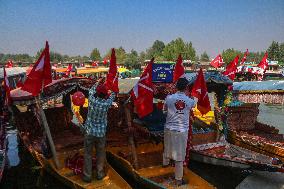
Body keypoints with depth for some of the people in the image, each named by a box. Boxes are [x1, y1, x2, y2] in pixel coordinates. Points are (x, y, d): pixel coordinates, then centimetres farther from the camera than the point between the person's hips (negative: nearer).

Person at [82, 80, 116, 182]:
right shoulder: (106, 104, -14)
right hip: (101, 133, 0)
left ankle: (87, 175, 20)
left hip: (89, 132, 0)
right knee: (100, 154, 18)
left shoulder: (92, 100, -14)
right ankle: (100, 173, 28)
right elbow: (112, 96, 8)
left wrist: (98, 83, 25)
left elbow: (91, 90, 8)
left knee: (88, 154, 12)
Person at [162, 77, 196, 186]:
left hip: (170, 128, 2)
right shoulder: (190, 101, -9)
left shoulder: (169, 98, -9)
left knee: (167, 147, 28)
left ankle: (165, 163, 54)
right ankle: (178, 179, 18)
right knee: (180, 155, 7)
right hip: (182, 131, -2)